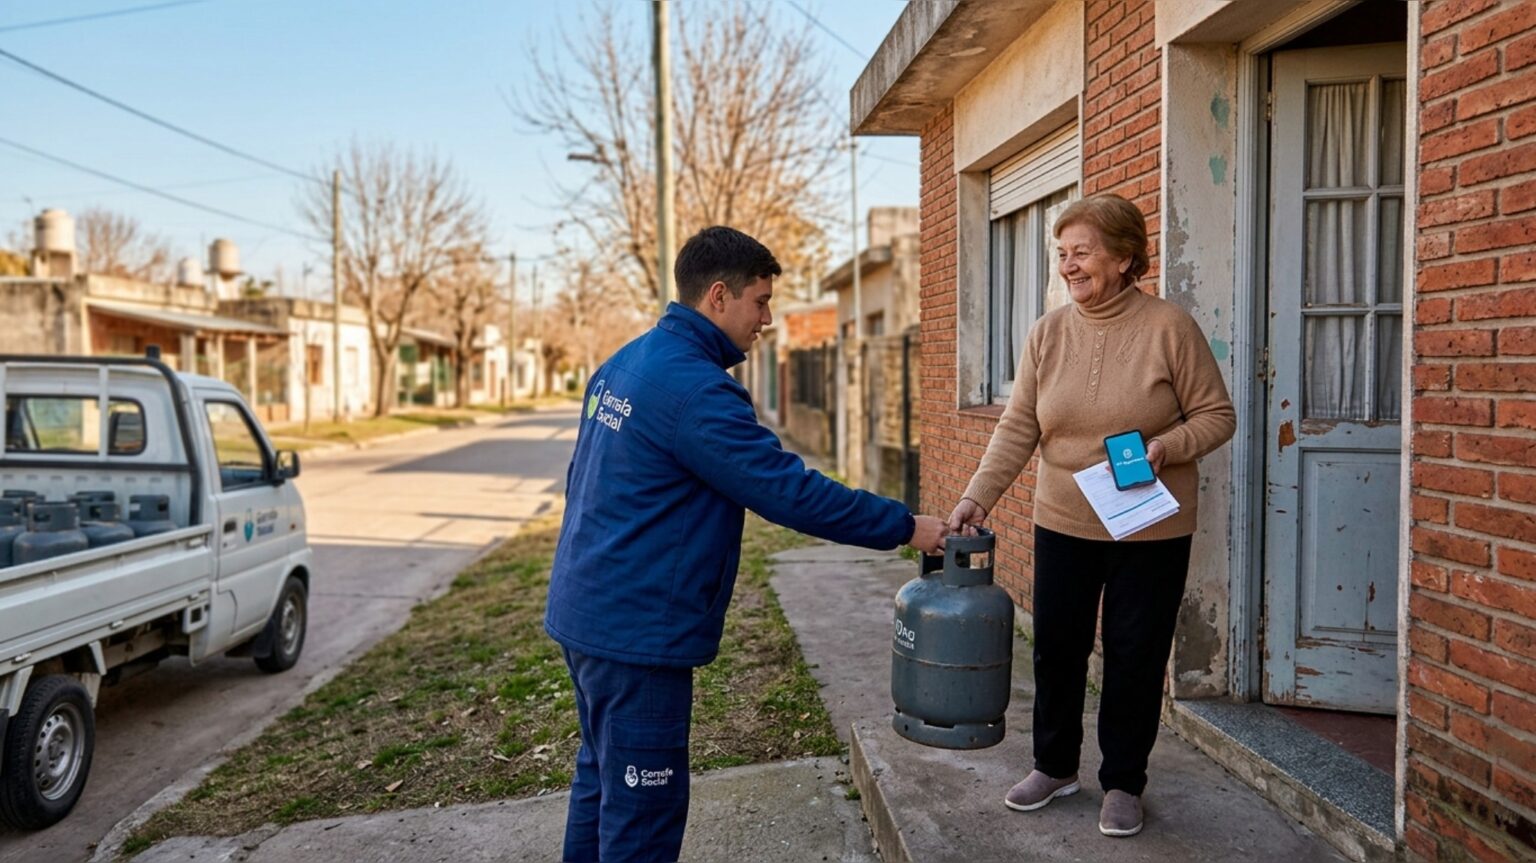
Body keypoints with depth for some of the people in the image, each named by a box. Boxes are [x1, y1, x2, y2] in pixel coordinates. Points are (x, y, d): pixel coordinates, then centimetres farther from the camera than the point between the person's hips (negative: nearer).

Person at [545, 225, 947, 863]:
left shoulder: (623, 365, 10)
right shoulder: (696, 389, -21)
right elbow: (793, 493, -21)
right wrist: (904, 528, -10)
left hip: (586, 612, 10)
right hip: (637, 632, -10)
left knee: (602, 781, 22)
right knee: (644, 809, 1)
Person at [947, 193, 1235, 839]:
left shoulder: (1168, 328, -9)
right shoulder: (1047, 333, 0)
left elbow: (1217, 415, -4)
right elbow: (1018, 428, -3)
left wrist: (1165, 446, -22)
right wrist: (977, 497, -13)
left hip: (1151, 531, -3)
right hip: (1062, 524, 3)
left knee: (1134, 657, 8)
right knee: (1056, 647, 12)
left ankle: (1123, 783, 27)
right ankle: (1055, 766, 33)